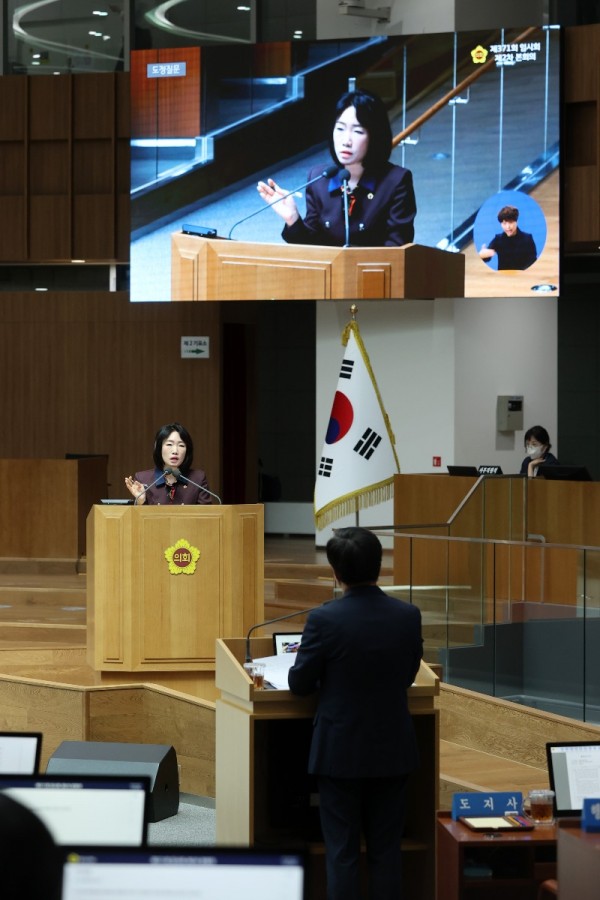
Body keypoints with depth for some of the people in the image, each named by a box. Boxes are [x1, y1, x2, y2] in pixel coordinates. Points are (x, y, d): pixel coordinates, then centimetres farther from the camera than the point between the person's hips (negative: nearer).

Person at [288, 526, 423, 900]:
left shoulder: (324, 619, -17)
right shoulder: (409, 615, -5)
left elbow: (299, 684, -7)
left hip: (342, 751, -3)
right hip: (392, 751, 3)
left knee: (342, 853, 5)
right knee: (386, 851, 11)